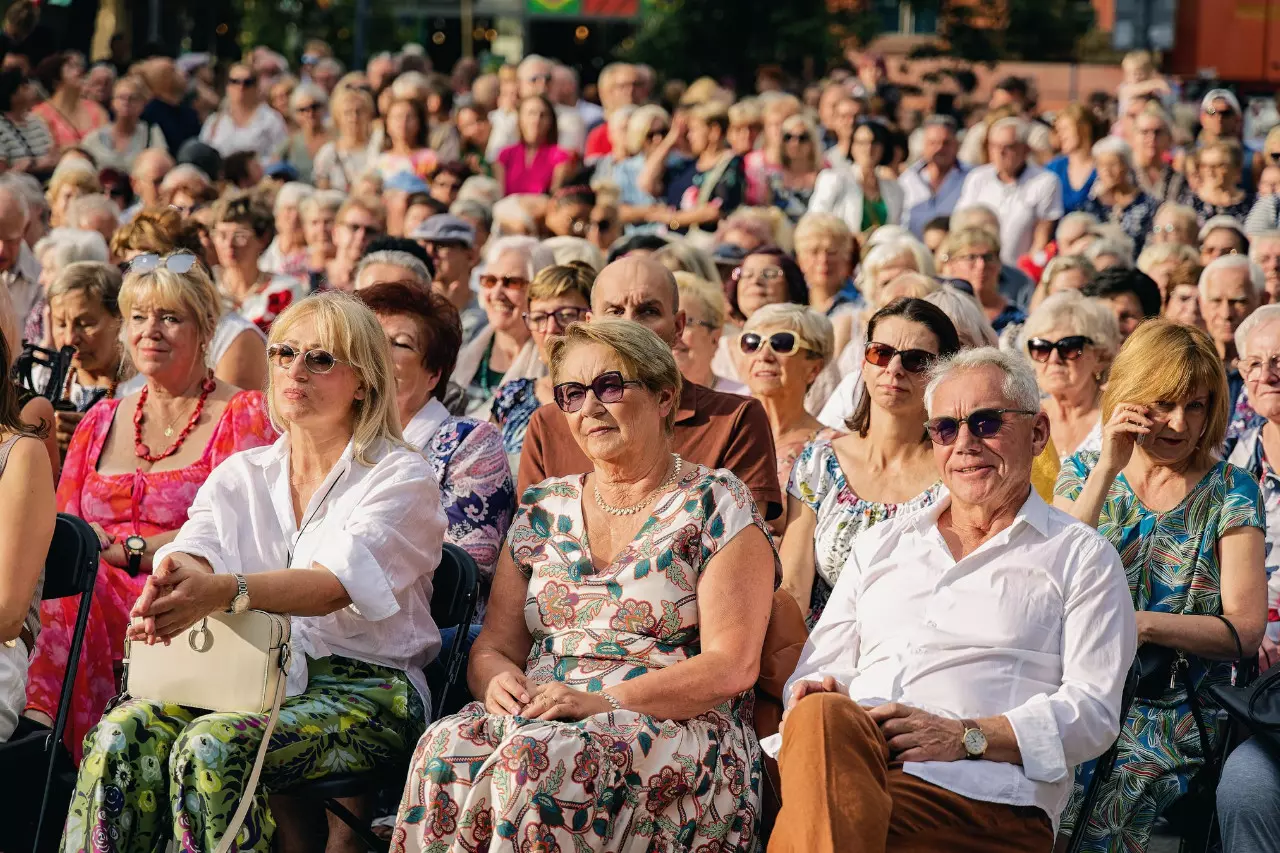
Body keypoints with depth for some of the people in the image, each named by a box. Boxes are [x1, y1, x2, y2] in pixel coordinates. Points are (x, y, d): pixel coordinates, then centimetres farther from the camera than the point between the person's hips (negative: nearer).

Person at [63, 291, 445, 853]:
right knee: (122, 733, -25)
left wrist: (225, 590, -38)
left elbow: (337, 583, -19)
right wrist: (172, 580, -32)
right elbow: (194, 553, -4)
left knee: (214, 747, -33)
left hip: (360, 685, -5)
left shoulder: (403, 478, -1)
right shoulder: (239, 475, 16)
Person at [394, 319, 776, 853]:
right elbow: (495, 643, 18)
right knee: (446, 748, -30)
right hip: (539, 716, 4)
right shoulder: (542, 511, 19)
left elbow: (731, 665, -7)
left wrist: (603, 702, -18)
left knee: (539, 755, -36)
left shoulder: (716, 504, 3)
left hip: (681, 726, -4)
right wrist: (499, 682, -8)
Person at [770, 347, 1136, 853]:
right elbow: (822, 664, 24)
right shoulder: (881, 544, 29)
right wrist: (813, 693, -3)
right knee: (822, 714, -34)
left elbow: (1093, 711, 2)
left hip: (989, 793, -5)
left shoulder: (1080, 558, 14)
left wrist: (966, 736, -13)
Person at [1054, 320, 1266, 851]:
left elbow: (1246, 630, -4)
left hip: (1173, 710, -2)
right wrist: (1107, 469, -10)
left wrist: (1141, 623, -17)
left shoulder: (1231, 492, 4)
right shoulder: (1083, 472, 9)